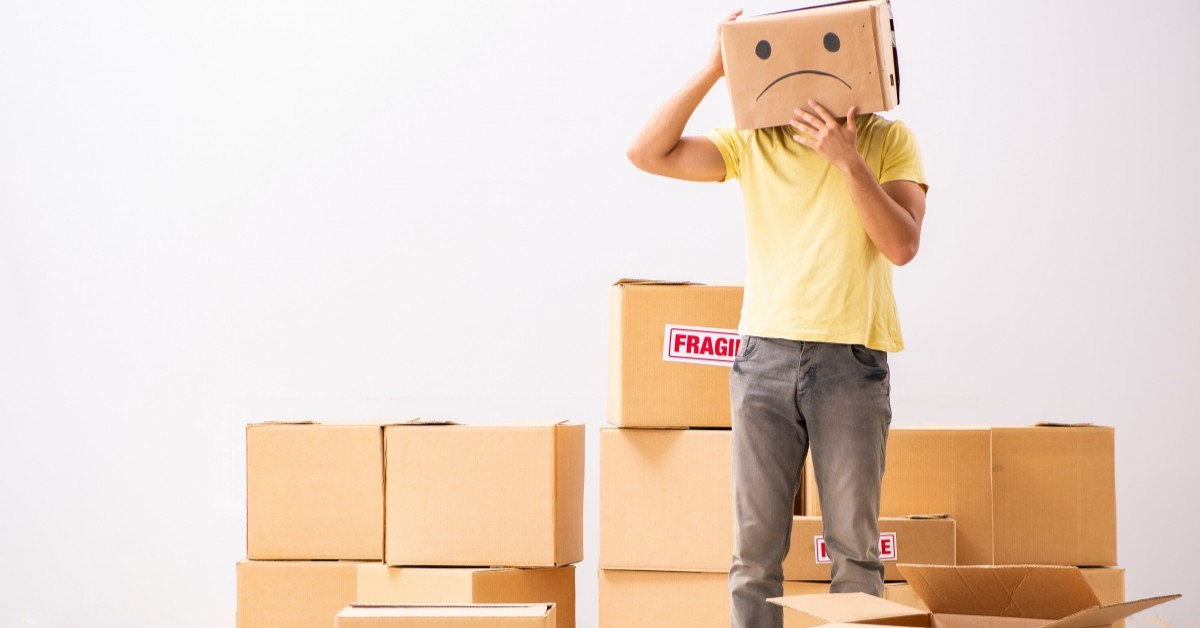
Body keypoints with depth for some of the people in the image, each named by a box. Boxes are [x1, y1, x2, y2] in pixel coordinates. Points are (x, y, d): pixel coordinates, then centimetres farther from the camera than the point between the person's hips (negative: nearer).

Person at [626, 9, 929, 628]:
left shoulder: (887, 140, 5)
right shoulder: (752, 143, 9)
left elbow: (902, 245, -6)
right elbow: (647, 153, -2)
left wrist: (848, 160, -15)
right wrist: (711, 71, -7)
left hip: (851, 361, -1)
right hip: (765, 357, 2)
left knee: (854, 547, 1)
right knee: (755, 547, 1)